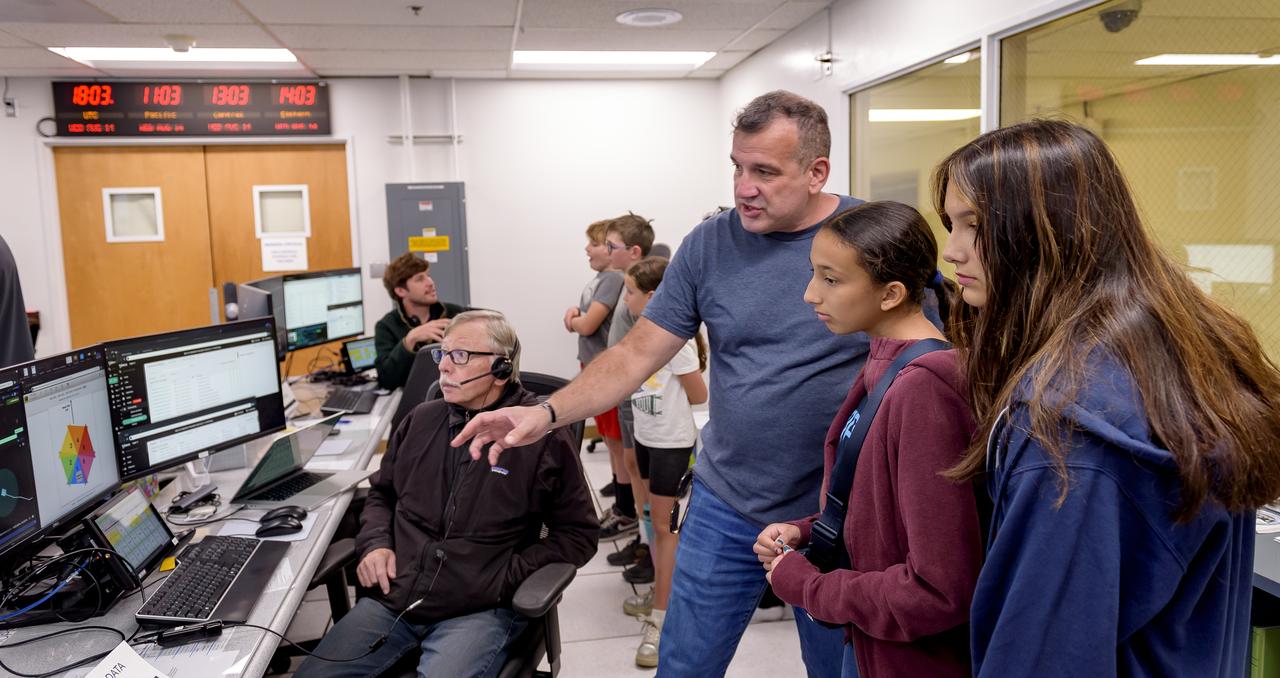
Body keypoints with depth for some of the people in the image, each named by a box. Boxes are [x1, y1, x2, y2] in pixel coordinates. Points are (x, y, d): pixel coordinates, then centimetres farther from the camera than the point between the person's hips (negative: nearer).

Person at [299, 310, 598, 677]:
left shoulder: (543, 436, -6)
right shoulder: (421, 419, 10)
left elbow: (578, 533, -1)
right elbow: (381, 493, 25)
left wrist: (506, 578, -11)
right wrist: (375, 543, 4)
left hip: (479, 610, -5)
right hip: (393, 598, 5)